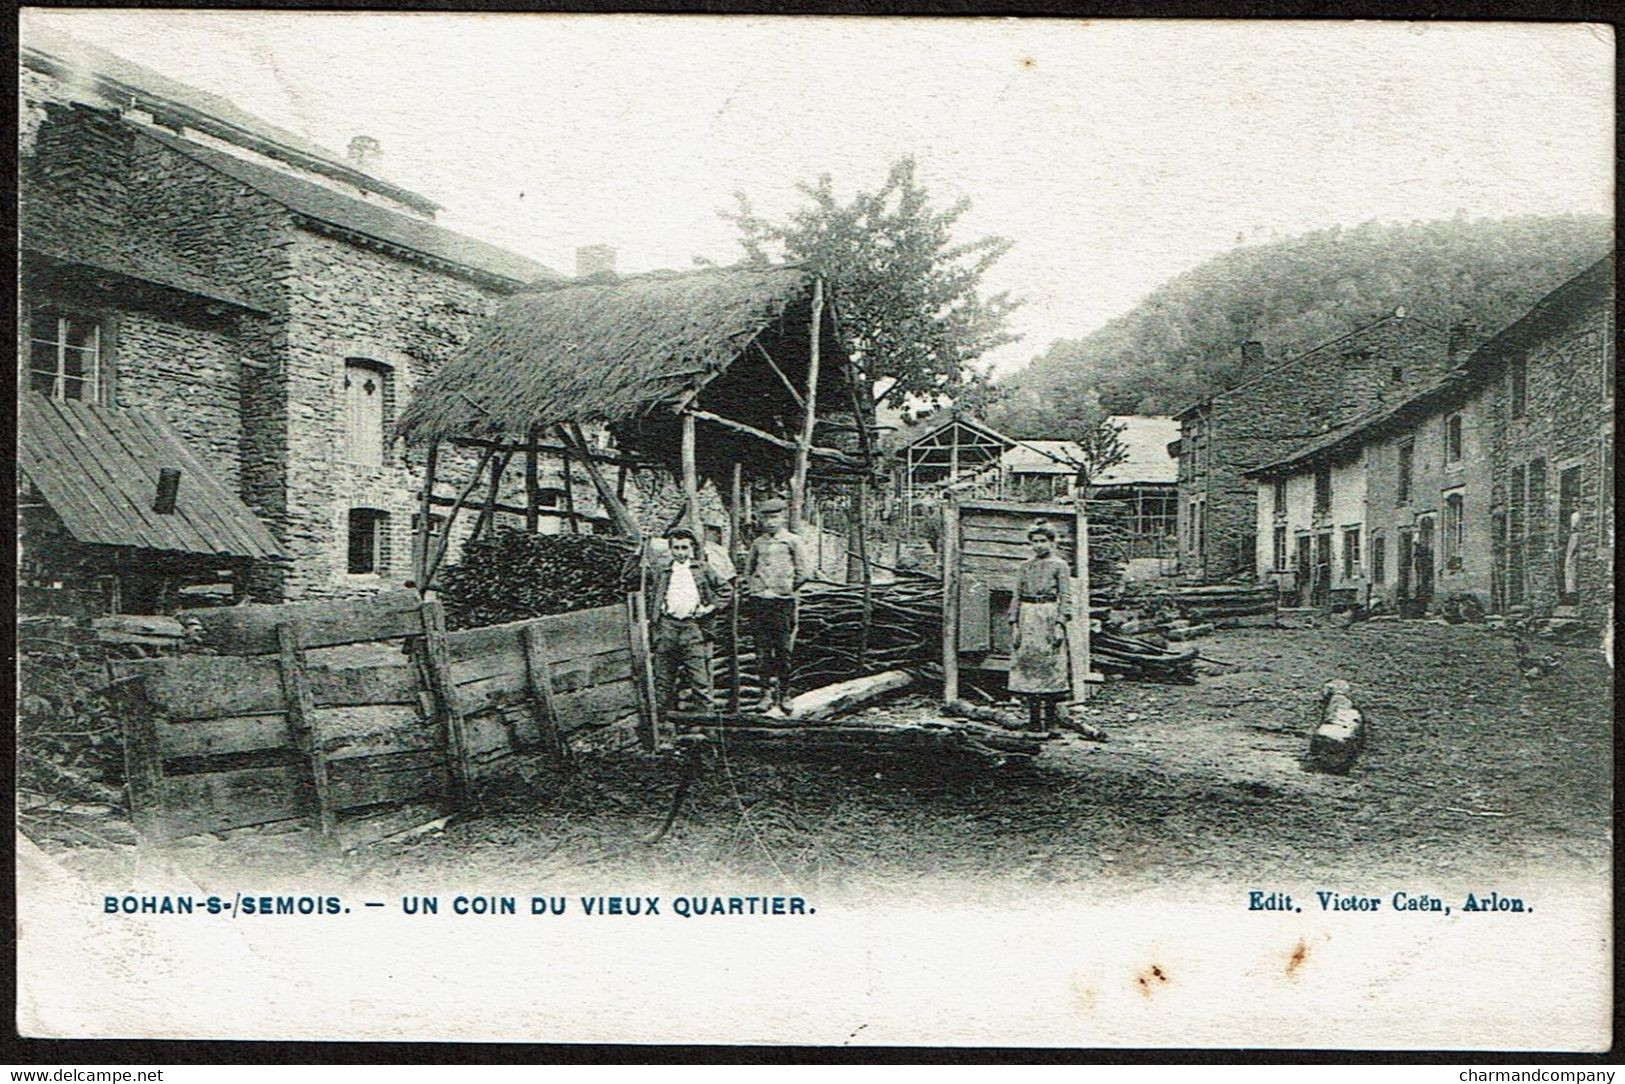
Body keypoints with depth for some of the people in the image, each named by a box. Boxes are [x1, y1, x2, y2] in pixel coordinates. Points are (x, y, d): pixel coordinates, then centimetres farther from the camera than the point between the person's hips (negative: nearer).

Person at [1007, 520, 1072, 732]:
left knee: (1051, 665, -4)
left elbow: (1065, 597, -2)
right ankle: (1033, 717, 7)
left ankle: (1051, 715, 4)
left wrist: (1060, 624, -11)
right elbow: (1016, 596, 12)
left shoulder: (1060, 566, 3)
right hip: (1027, 618, 4)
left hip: (1050, 616, -4)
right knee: (1026, 663, 1)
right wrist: (1014, 624, 4)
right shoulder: (1025, 566, 13)